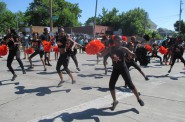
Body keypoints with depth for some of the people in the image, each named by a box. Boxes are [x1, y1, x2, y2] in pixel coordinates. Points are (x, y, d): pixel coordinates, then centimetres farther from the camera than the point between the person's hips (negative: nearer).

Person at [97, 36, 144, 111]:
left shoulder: (123, 49, -10)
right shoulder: (110, 49, -5)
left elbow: (133, 55, -10)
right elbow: (101, 55, -3)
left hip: (123, 68, -2)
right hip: (115, 69, 3)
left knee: (130, 84, -5)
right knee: (111, 85, -3)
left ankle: (138, 98, 18)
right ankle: (115, 101, 18)